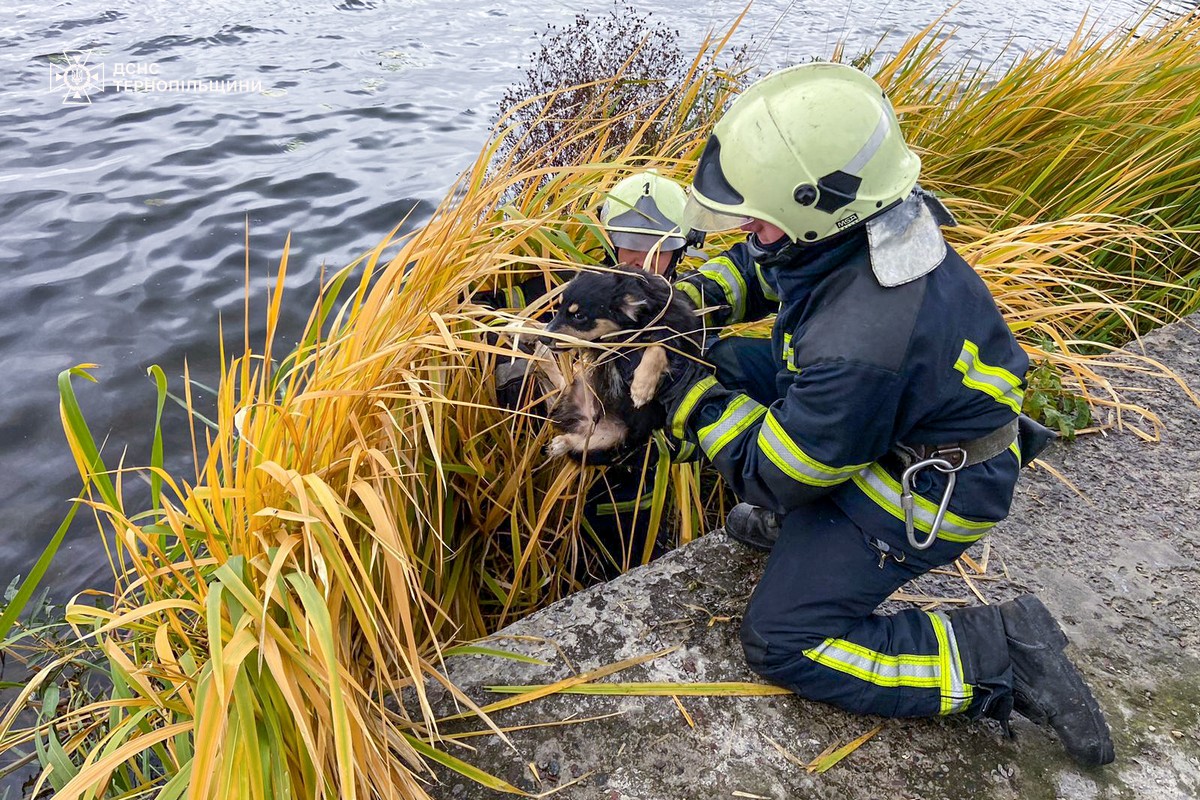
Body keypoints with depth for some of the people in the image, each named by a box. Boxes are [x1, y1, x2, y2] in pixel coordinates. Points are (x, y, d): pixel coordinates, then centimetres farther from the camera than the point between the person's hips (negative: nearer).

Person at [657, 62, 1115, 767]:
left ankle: (1003, 655, 0)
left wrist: (684, 388, -18)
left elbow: (769, 473, -24)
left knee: (782, 644, -4)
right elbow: (756, 268, 8)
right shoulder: (855, 220, -16)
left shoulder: (859, 347, -41)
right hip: (893, 416, 9)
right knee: (723, 363, 7)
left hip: (925, 489, -9)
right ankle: (797, 525, 22)